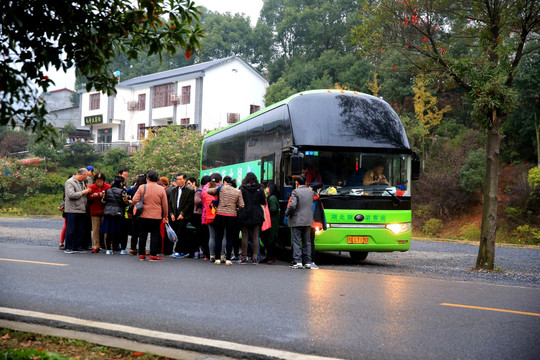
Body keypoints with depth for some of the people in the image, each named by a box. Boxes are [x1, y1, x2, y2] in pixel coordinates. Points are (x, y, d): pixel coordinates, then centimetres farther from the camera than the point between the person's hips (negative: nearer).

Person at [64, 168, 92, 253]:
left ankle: (77, 247, 16)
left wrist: (87, 191, 9)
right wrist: (83, 192, -14)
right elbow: (71, 195, -20)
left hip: (81, 210, 8)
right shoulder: (70, 182, -8)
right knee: (70, 230, -3)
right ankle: (68, 248, 3)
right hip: (72, 210, -8)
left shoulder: (82, 182, 18)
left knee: (80, 230, 9)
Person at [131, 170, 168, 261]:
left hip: (143, 216, 1)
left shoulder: (142, 187, -5)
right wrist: (165, 216, 12)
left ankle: (141, 254, 16)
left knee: (143, 234, 11)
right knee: (155, 235, 5)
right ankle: (153, 255, 0)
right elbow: (165, 205, 2)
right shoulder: (161, 189, -3)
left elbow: (134, 201, -8)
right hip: (156, 217, -1)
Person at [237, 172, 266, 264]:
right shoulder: (259, 189, 0)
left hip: (245, 215, -2)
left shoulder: (242, 189, -6)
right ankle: (255, 257, 3)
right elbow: (264, 202, 4)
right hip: (257, 215, 2)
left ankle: (244, 256, 5)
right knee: (255, 237, 5)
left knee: (245, 236, 4)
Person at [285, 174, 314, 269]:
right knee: (307, 242, 10)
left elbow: (292, 205, -20)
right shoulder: (311, 192, 7)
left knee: (296, 241, -2)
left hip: (297, 220, -5)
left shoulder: (296, 192, -12)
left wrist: (287, 213, -4)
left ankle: (298, 262, -8)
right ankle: (307, 262, 10)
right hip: (308, 221, 5)